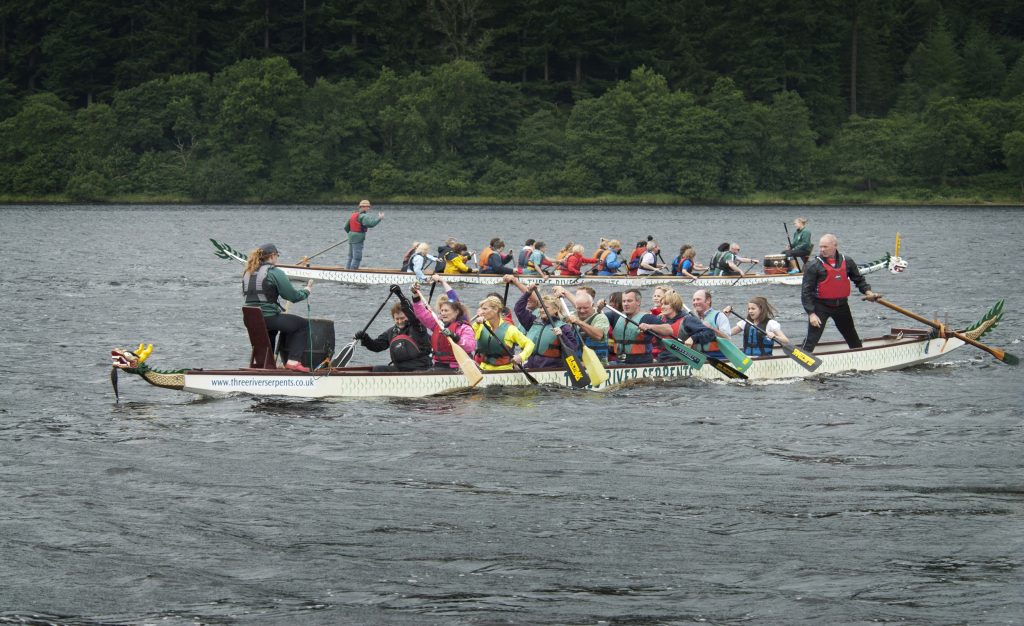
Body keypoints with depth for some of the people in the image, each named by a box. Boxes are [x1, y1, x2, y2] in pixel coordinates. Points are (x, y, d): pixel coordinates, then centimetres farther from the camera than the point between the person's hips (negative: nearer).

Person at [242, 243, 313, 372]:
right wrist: (306, 291, 13)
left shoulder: (247, 273, 14)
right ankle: (293, 361, -3)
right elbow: (293, 296, -10)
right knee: (303, 324, 7)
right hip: (268, 317, -8)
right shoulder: (275, 273, -9)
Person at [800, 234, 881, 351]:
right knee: (811, 340, -12)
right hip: (820, 306, -5)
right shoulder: (814, 266, -13)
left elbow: (859, 280, 16)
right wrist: (811, 313, -19)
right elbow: (806, 291, -13)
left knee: (853, 339, 20)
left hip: (841, 305, 5)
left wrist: (867, 291, -3)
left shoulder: (847, 262, 1)